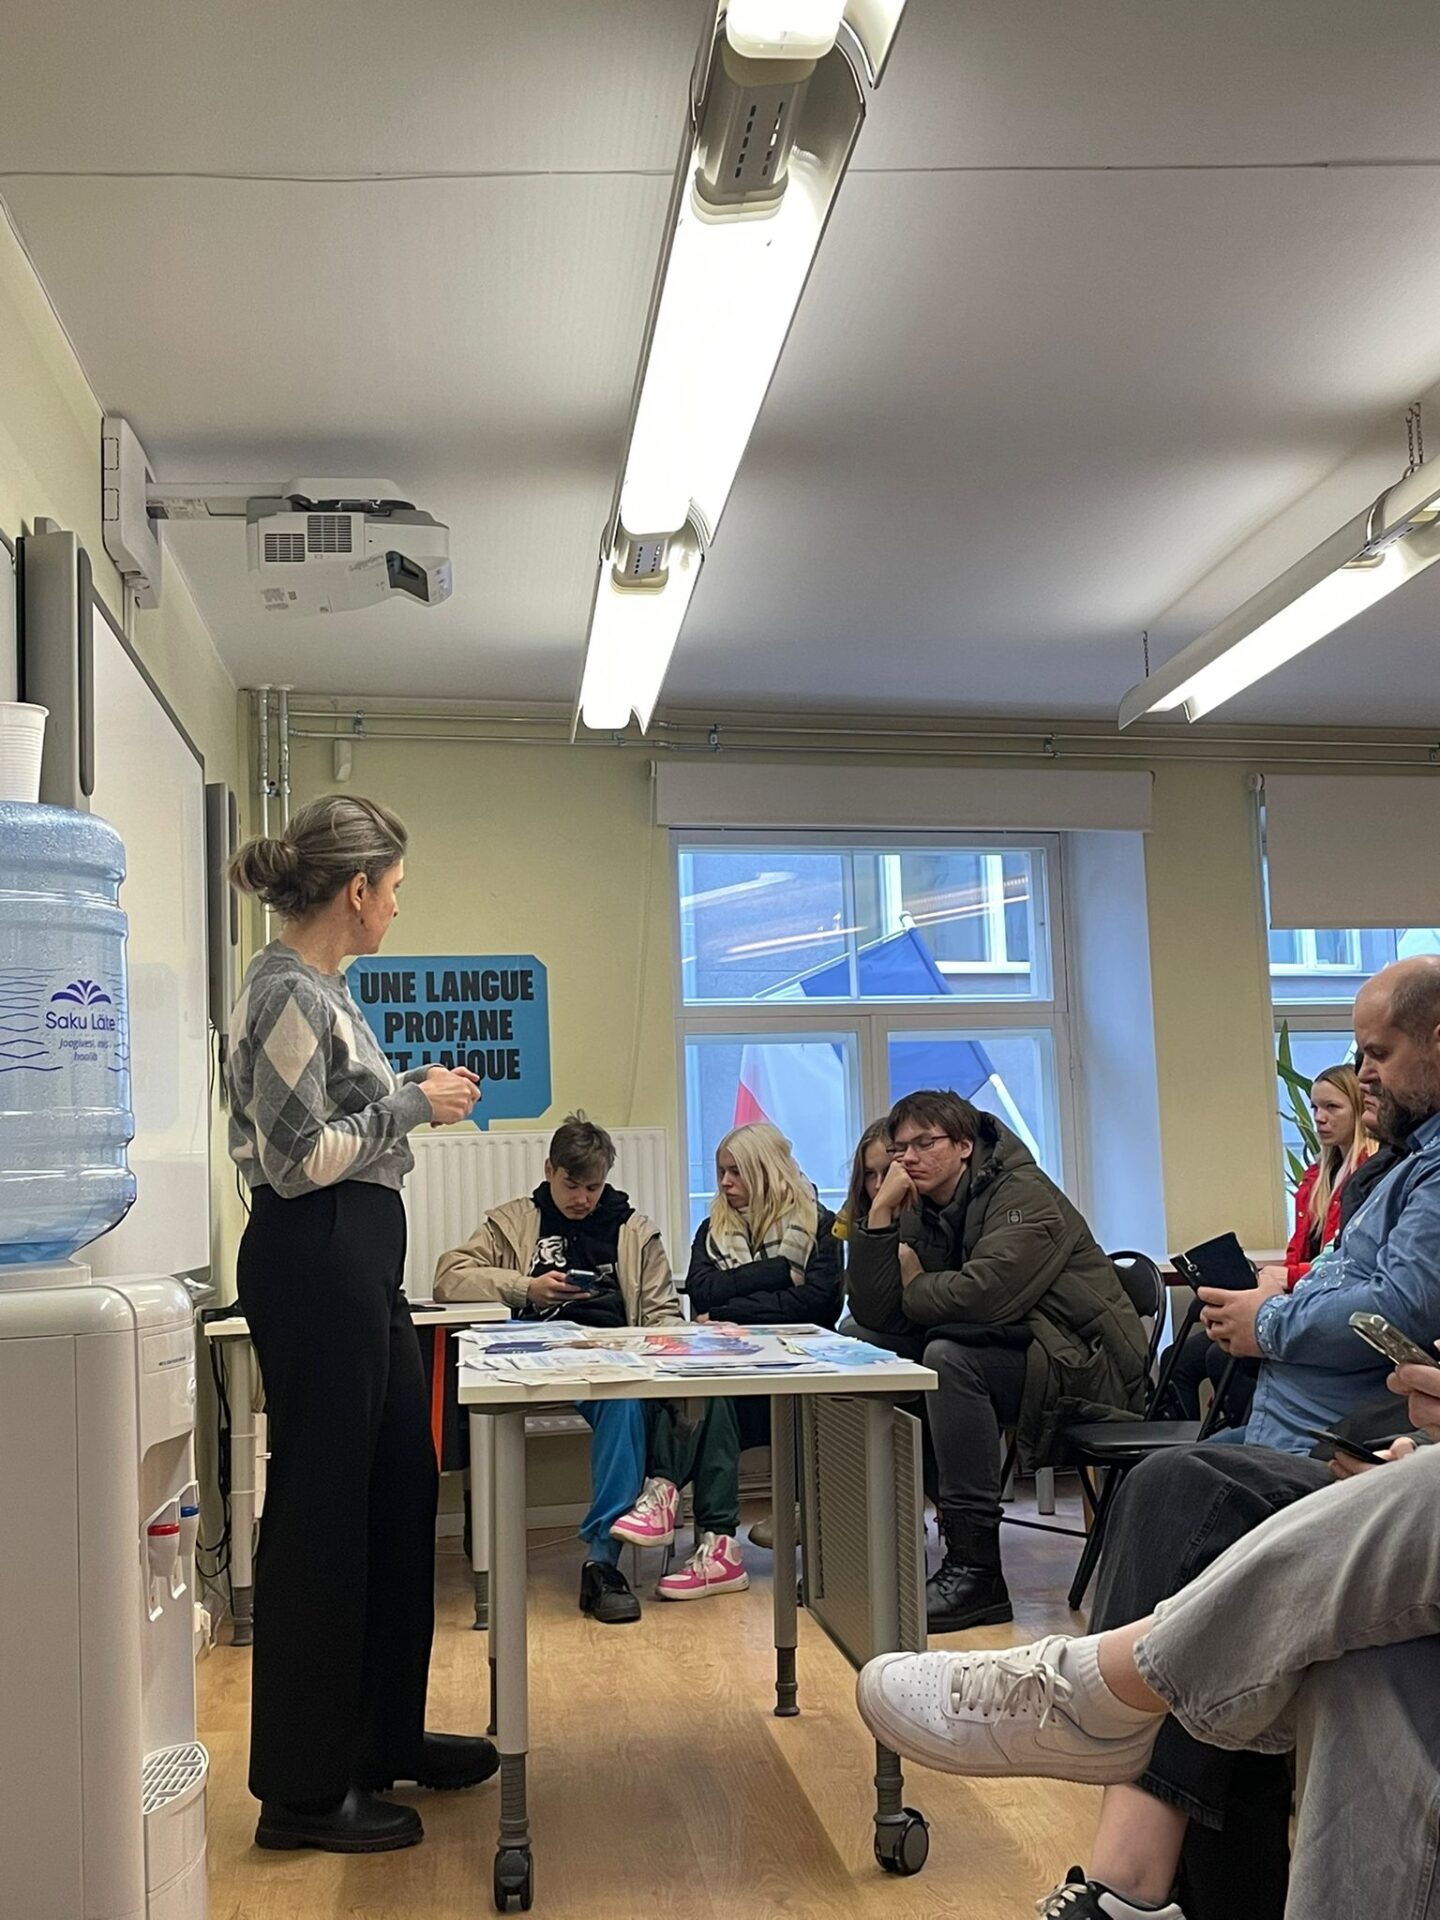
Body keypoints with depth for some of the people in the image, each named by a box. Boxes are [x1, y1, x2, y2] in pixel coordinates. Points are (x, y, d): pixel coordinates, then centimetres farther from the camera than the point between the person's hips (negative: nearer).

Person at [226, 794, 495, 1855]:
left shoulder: (323, 986, 15)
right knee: (320, 1511, 0)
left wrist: (415, 1088, 15)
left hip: (362, 1263, 11)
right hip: (312, 1262, -11)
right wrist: (412, 1106, -13)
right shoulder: (286, 991, -16)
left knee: (403, 1492, 17)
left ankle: (387, 1734, 33)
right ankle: (303, 1790, 14)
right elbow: (298, 1158, -21)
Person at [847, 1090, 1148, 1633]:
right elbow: (872, 1314, -2)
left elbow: (986, 1294, -29)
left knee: (948, 1356, -31)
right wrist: (880, 1214, -10)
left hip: (1085, 1367, -8)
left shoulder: (1022, 1195, -13)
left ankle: (975, 1567, -28)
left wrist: (914, 1287, -10)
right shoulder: (920, 1214, 9)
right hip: (1008, 1359, 8)